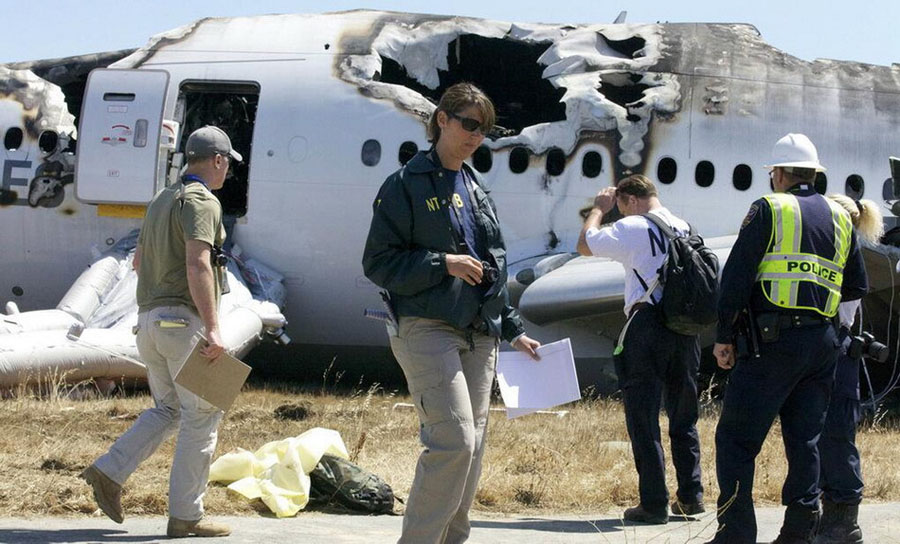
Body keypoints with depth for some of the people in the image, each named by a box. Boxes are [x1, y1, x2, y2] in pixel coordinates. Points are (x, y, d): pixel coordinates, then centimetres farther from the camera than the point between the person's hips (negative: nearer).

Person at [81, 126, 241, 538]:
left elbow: (139, 261, 26)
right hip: (184, 319, -9)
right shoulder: (201, 201, -10)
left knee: (167, 410, 17)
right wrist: (212, 329, -27)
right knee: (202, 415, -2)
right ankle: (186, 516, -3)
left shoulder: (161, 200, 18)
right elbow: (197, 264, -23)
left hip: (150, 318, 9)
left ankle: (109, 471, 1)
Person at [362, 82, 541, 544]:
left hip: (479, 334, 7)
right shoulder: (406, 185, -4)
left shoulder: (476, 190, 18)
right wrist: (444, 264, -15)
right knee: (453, 441, -18)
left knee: (472, 445, 6)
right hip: (427, 329, -7)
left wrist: (513, 330, 21)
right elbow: (378, 263, -7)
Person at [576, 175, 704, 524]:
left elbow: (586, 245, 1)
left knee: (643, 418, -2)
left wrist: (599, 210, 13)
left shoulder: (633, 229, -7)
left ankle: (654, 503, -4)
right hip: (686, 329, 6)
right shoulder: (687, 230, 13)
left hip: (647, 328, -6)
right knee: (684, 417, 16)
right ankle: (691, 496, 17)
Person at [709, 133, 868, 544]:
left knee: (736, 438, -3)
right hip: (823, 341, 6)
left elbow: (737, 275, -7)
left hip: (774, 341, -6)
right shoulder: (840, 218, 15)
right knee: (804, 440, 10)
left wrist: (725, 336, -3)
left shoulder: (769, 209, -1)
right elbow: (857, 287, 18)